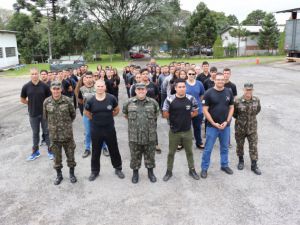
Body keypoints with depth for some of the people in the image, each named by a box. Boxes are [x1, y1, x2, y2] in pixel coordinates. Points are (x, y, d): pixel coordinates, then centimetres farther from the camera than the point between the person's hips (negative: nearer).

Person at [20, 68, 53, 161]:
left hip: (45, 113, -1)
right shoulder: (26, 87, -5)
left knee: (47, 132, 9)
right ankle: (35, 151, 27)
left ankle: (50, 150, 21)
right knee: (35, 133, 14)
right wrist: (31, 104, 1)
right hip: (33, 114, 1)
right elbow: (22, 100, 6)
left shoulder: (44, 86, -8)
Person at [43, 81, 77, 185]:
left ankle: (72, 173, 30)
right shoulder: (46, 102, -6)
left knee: (70, 154, 11)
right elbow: (45, 116, 9)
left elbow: (73, 114, 4)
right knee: (57, 156, 13)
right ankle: (59, 175, 32)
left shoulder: (67, 101, -10)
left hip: (67, 133, -1)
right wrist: (53, 124, 13)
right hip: (54, 134, 1)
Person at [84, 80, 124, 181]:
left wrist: (108, 117, 7)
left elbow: (117, 110, 6)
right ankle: (95, 171, 30)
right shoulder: (91, 101, -9)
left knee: (114, 150, 12)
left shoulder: (111, 98, -10)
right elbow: (86, 112, 9)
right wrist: (95, 119, 6)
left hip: (110, 129, 0)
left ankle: (118, 169, 30)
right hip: (96, 130, 0)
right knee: (95, 151, 13)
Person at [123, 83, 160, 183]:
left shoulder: (153, 102, -2)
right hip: (134, 136, 0)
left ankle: (150, 172, 34)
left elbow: (156, 114, 14)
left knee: (150, 155, 14)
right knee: (135, 156, 13)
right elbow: (125, 114, 14)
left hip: (150, 135, 0)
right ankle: (135, 173, 32)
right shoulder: (129, 102, -3)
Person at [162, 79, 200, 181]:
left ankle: (192, 170, 34)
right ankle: (169, 171, 29)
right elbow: (165, 114, -7)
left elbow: (195, 112, 5)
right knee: (171, 153, 13)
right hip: (174, 131, -2)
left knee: (189, 152, 17)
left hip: (187, 131, 2)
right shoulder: (169, 99, -13)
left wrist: (186, 117, -1)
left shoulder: (191, 99, -6)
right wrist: (174, 119, 0)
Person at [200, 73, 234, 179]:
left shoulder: (229, 92, 2)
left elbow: (231, 108, 7)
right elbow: (205, 110, -10)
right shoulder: (209, 93, -10)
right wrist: (214, 123, -14)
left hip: (225, 125, 4)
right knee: (208, 148, 4)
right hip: (212, 126, -3)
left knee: (225, 147, 17)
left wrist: (227, 121, -5)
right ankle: (204, 168, 16)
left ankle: (224, 165, 35)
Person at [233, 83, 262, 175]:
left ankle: (254, 165, 17)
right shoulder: (238, 101, -16)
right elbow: (234, 113, 0)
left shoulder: (257, 100, -7)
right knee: (240, 145, 14)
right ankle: (241, 161, 37)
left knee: (253, 146, 5)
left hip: (252, 127, 2)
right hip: (240, 127, -1)